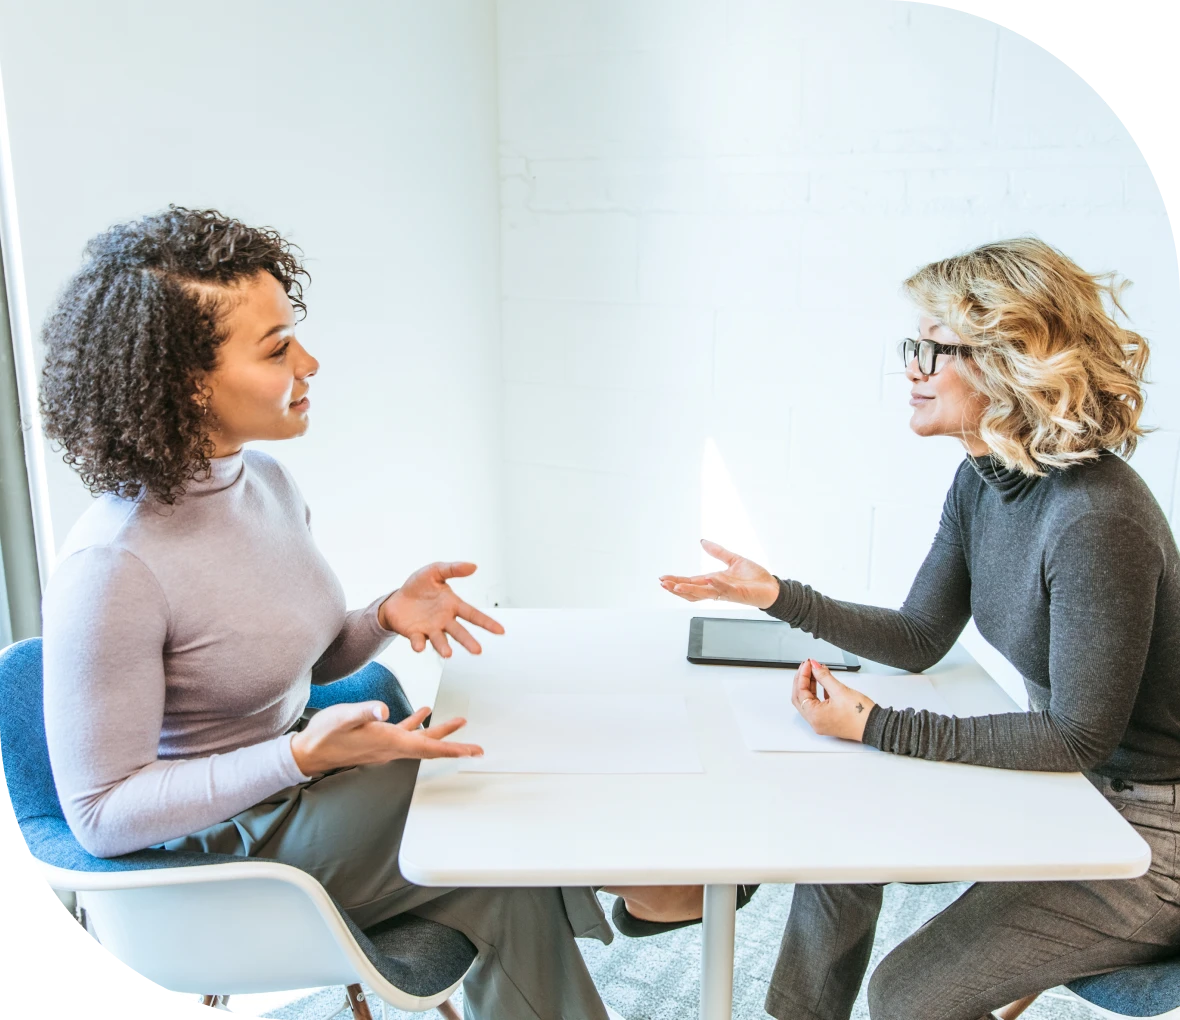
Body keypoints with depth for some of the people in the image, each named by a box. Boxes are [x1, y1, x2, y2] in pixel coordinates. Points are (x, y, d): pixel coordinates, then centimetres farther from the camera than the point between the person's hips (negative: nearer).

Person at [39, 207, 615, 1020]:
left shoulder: (269, 481, -4)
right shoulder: (113, 565, -28)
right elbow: (102, 815, -22)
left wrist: (388, 615, -11)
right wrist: (301, 756, -31)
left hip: (292, 771, 7)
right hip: (212, 838, -7)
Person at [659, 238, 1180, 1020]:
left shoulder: (1097, 520, -30)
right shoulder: (982, 483, -3)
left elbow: (1081, 735, -24)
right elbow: (920, 638, 5)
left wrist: (880, 729, -26)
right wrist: (778, 597, -4)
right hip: (1061, 780, 8)